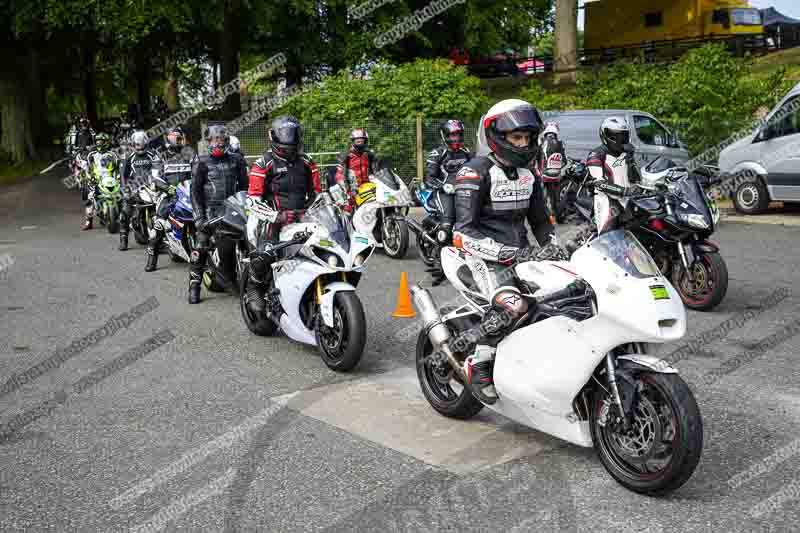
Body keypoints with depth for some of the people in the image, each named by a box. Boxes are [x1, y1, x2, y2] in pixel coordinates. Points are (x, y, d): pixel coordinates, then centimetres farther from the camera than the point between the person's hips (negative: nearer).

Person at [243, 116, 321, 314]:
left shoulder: (307, 162, 16)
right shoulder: (264, 163, 1)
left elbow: (316, 191, 21)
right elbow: (253, 199, -7)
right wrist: (276, 215, -20)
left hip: (301, 219, 5)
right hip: (274, 220, -5)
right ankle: (255, 289, 1)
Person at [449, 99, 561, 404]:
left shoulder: (528, 175, 14)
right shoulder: (476, 172, -10)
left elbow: (540, 220, 23)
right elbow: (464, 232, -18)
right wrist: (507, 253, -27)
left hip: (520, 251, 8)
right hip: (486, 256, -7)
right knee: (512, 305, -33)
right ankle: (478, 366, -15)